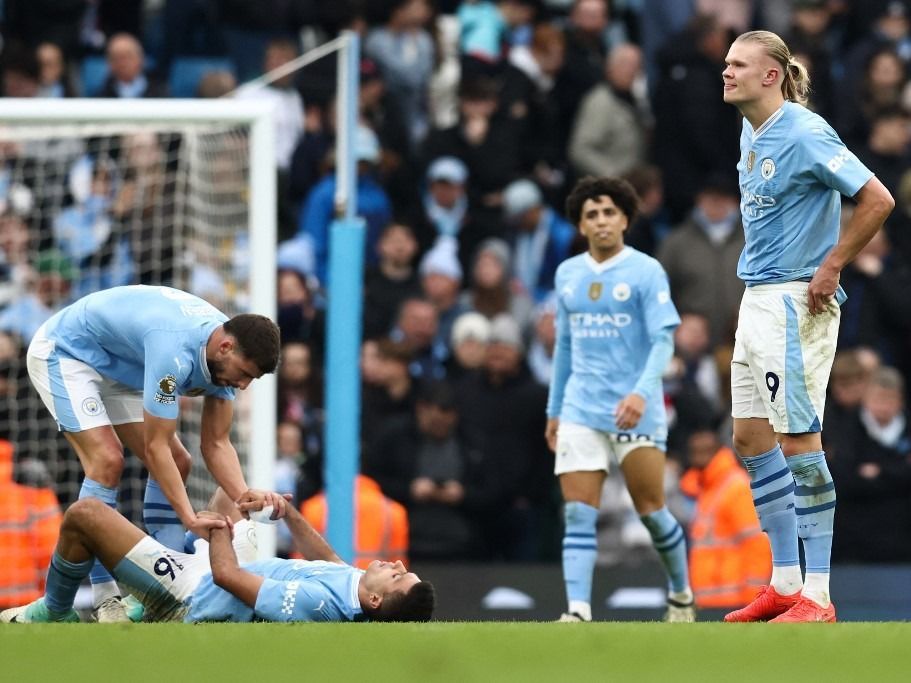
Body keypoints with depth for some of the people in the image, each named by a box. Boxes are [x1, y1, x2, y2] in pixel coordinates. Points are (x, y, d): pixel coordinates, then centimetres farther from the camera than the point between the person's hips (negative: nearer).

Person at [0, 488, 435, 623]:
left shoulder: (317, 602, -41)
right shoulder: (354, 584, -16)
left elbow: (227, 575, -34)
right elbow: (325, 558, 8)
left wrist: (220, 526, -16)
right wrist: (287, 513, -3)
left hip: (188, 598, -9)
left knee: (84, 514, -13)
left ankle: (52, 613, 15)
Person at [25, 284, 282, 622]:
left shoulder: (224, 354, -12)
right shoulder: (176, 350, -39)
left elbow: (216, 444, -7)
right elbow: (155, 447, -35)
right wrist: (190, 519, -39)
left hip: (115, 369, 9)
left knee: (176, 464, 1)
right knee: (107, 461, -25)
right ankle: (104, 597, -21)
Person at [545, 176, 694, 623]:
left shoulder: (646, 271, -5)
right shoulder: (568, 274, 11)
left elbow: (663, 339, -11)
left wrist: (641, 392, -26)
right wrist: (554, 410, 19)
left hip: (635, 412, -4)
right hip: (581, 412, 4)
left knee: (651, 512, 2)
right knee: (578, 513, -8)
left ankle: (681, 597, 24)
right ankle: (578, 611, -14)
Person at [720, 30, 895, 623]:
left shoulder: (804, 134, -15)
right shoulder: (752, 135, 12)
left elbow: (877, 200, -18)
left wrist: (831, 269, -16)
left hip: (795, 301, -10)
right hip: (756, 300, 10)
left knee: (798, 441, -9)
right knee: (751, 440, 10)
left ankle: (817, 598, -5)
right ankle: (785, 584, 17)